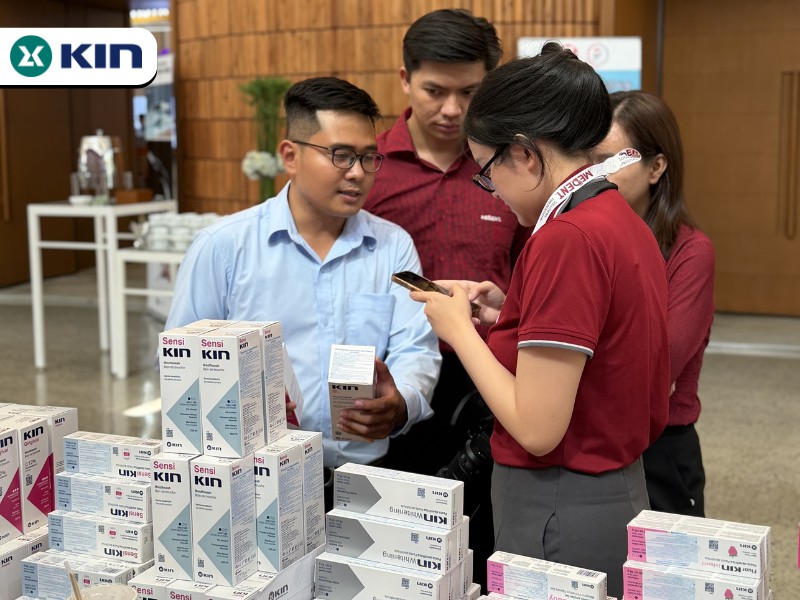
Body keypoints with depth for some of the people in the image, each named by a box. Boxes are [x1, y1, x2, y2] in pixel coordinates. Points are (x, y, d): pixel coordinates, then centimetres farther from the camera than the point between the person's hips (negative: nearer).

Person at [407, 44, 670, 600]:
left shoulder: (566, 240, -23)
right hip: (620, 495, 9)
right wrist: (508, 315, 6)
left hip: (561, 514, -9)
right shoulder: (625, 221, 5)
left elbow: (536, 428, -23)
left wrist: (459, 329, -10)